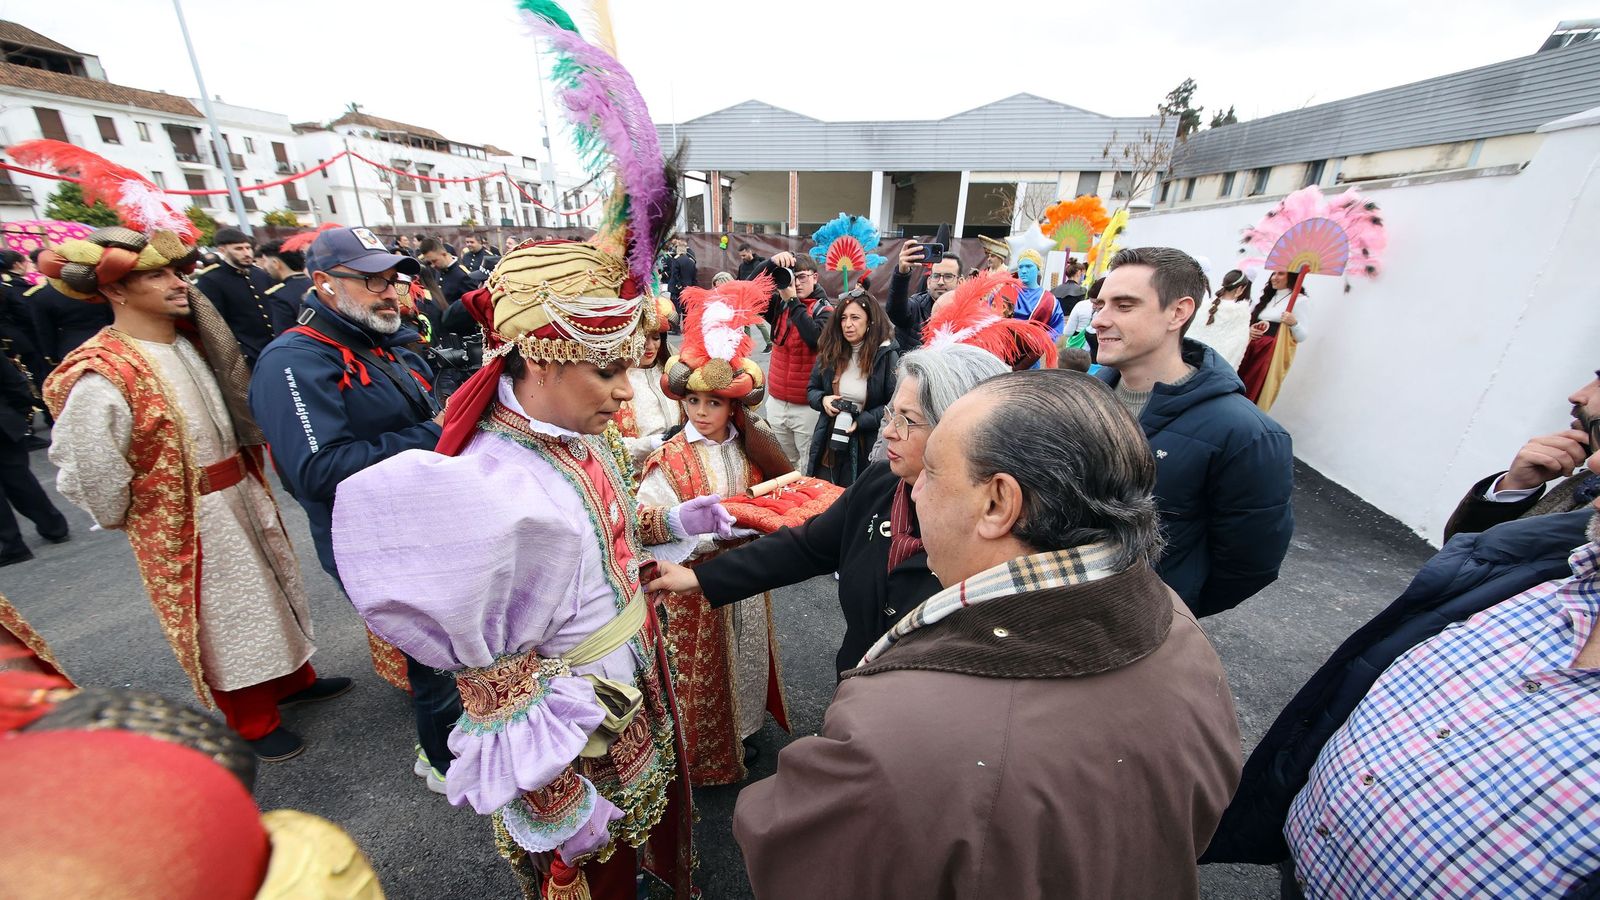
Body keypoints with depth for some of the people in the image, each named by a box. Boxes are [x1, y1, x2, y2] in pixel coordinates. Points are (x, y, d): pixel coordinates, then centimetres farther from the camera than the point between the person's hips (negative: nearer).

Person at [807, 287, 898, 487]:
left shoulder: (887, 355, -10)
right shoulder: (830, 352, 4)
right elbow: (811, 390, 13)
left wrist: (861, 421, -20)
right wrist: (823, 400, -8)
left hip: (866, 449, -4)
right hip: (828, 445, 4)